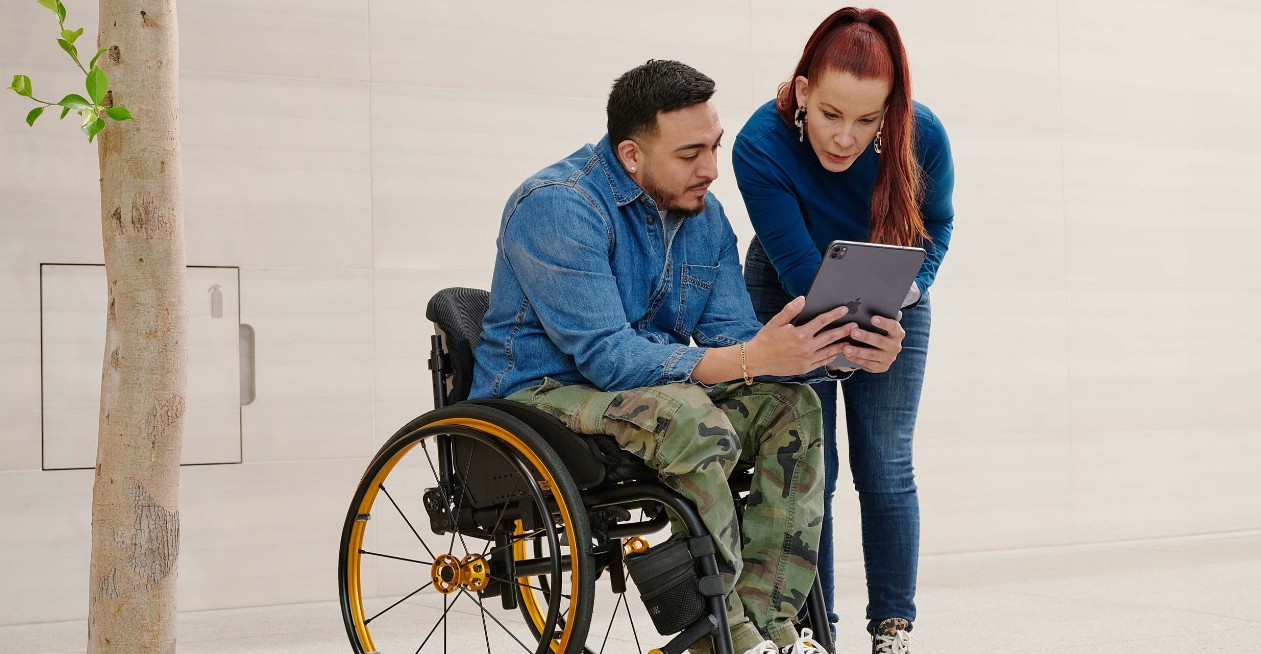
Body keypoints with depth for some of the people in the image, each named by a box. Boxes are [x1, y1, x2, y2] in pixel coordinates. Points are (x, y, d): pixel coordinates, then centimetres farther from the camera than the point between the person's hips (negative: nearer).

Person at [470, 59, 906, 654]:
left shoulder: (704, 213, 3)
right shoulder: (558, 206, -21)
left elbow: (732, 339, 1)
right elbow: (607, 357, -29)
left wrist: (839, 352, -18)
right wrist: (750, 359, -37)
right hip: (541, 393, -8)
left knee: (791, 403, -12)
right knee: (689, 419, -34)